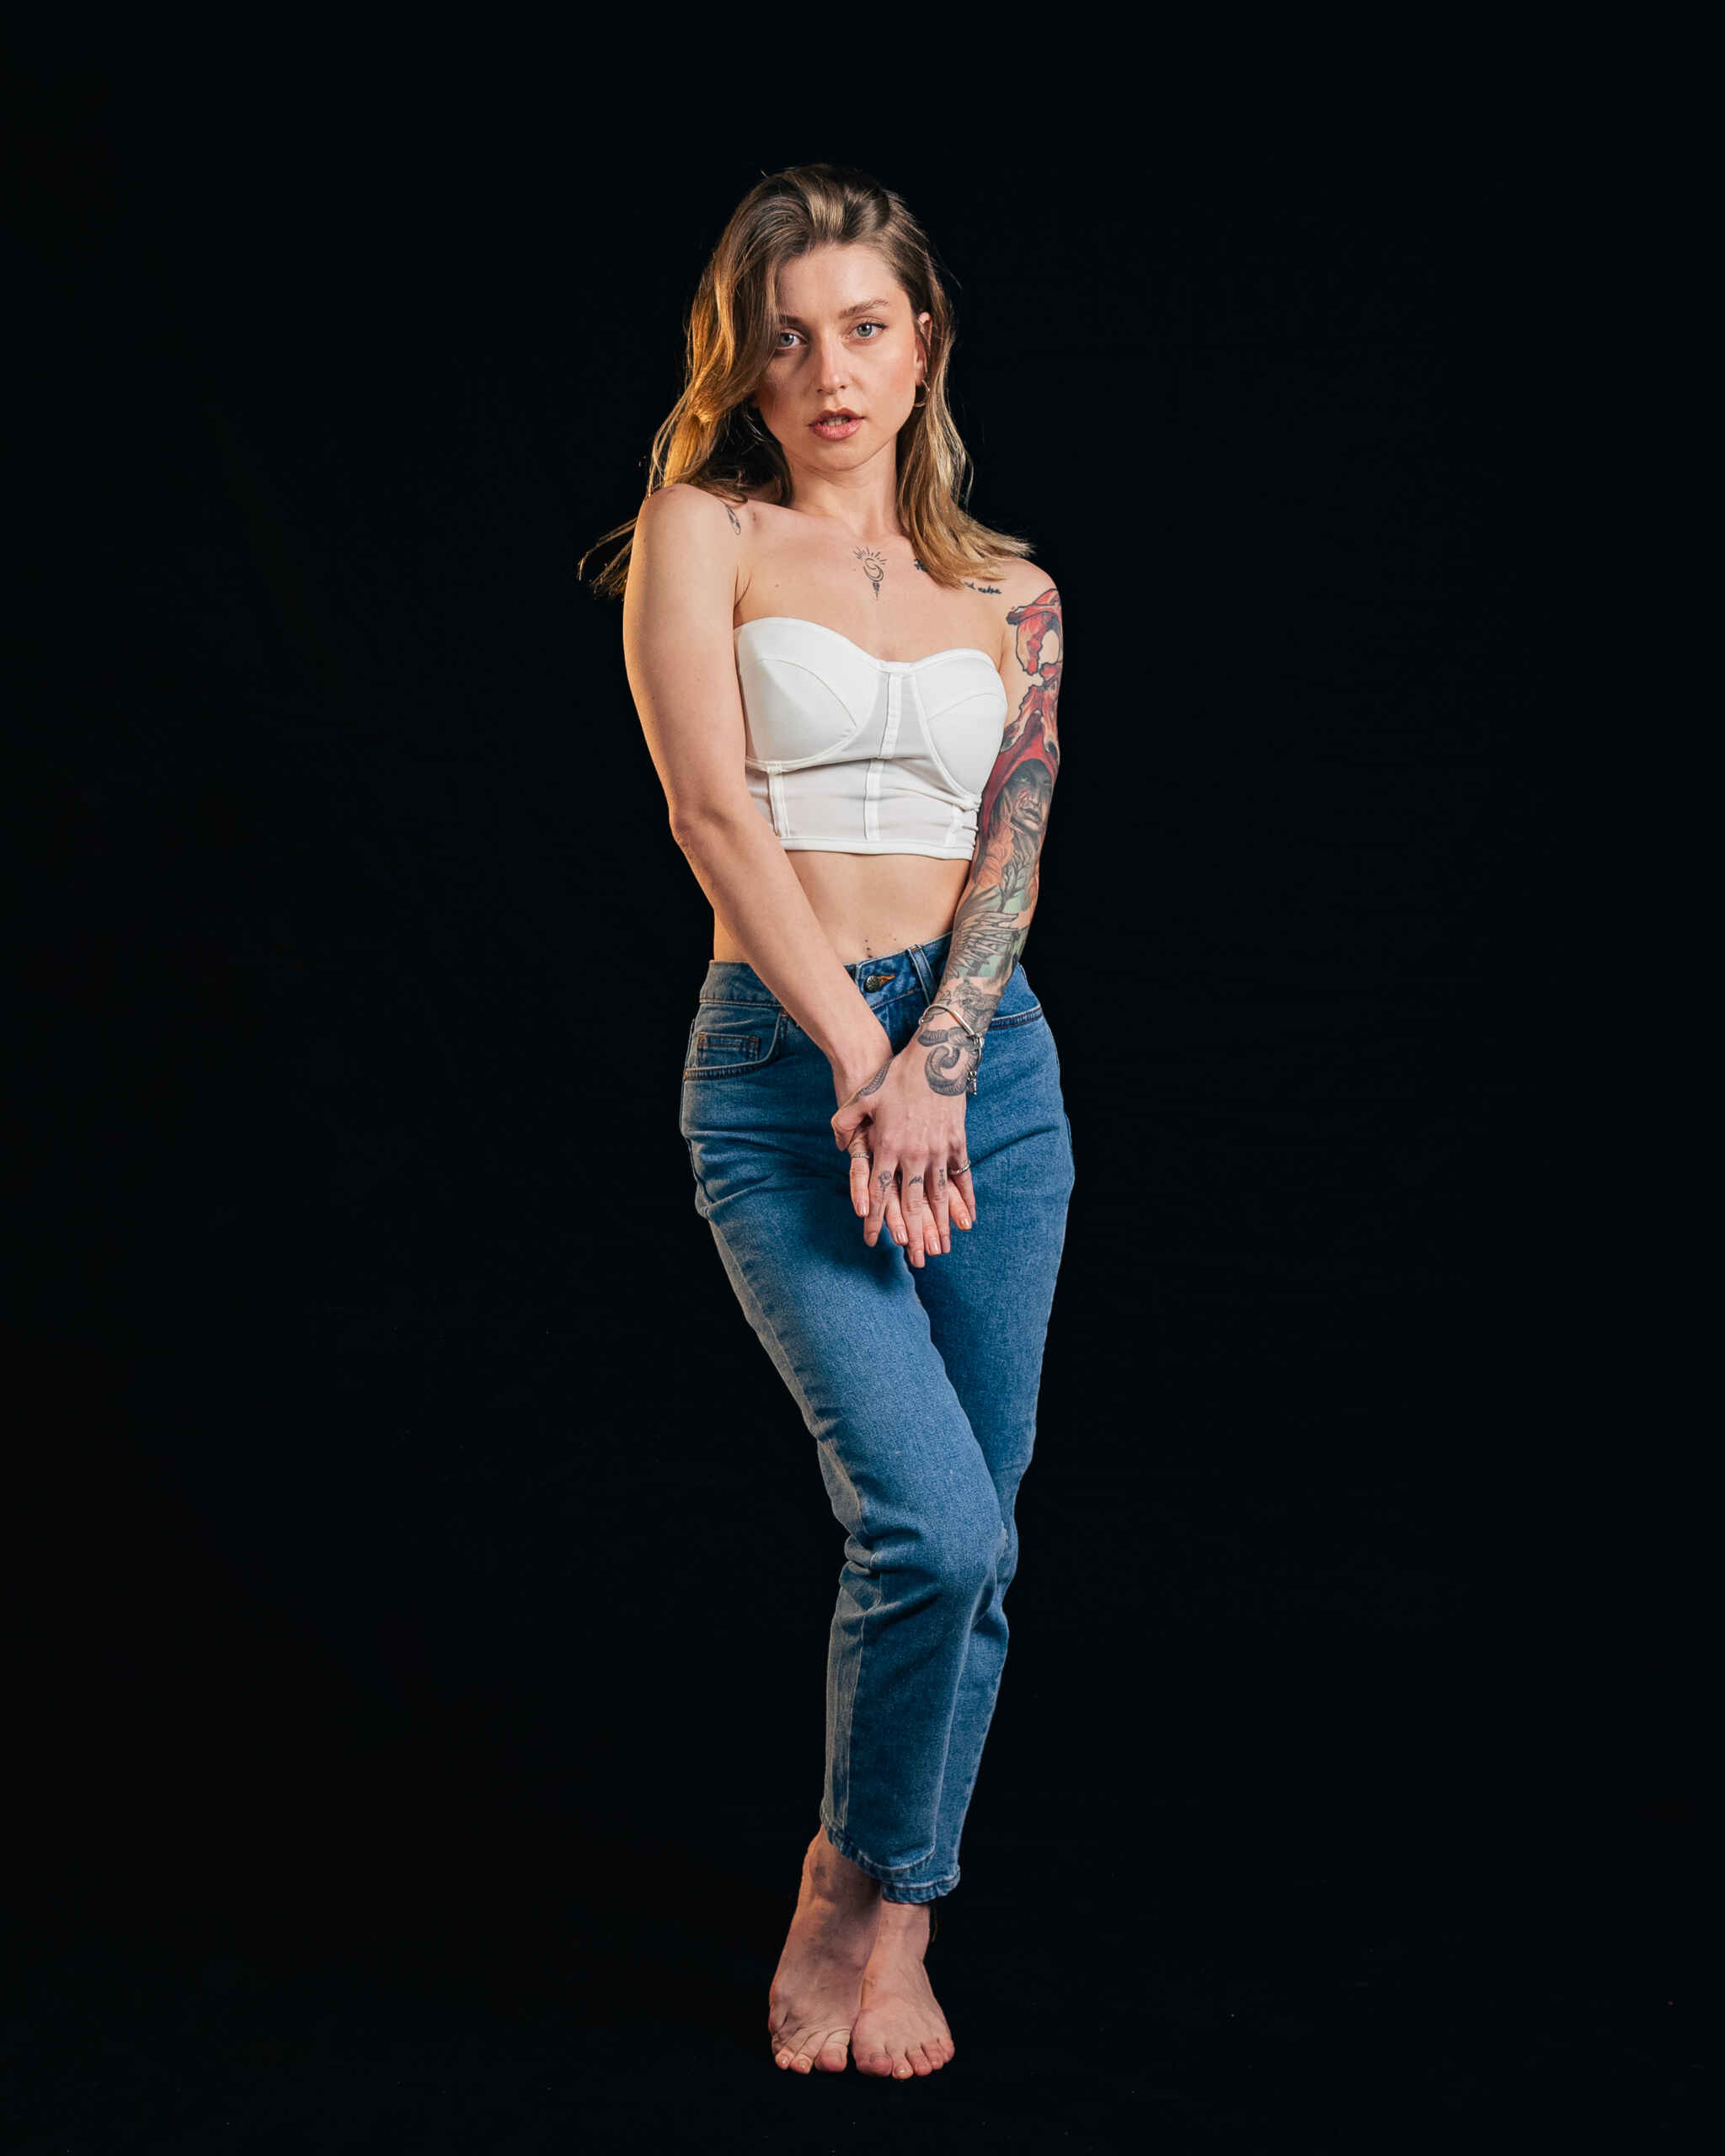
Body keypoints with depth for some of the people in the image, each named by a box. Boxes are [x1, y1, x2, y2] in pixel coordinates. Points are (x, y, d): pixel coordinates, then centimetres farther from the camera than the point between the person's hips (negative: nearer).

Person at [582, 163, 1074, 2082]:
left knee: (974, 1532, 6)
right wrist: (861, 1058, -17)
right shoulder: (703, 533, 2)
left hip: (985, 1057, 4)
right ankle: (859, 1880, 13)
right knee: (931, 1525, -14)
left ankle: (887, 1909, 26)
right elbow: (713, 808, -9)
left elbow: (1012, 850, 2)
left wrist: (931, 1070, -14)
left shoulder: (1008, 593, 12)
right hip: (779, 1065, -4)